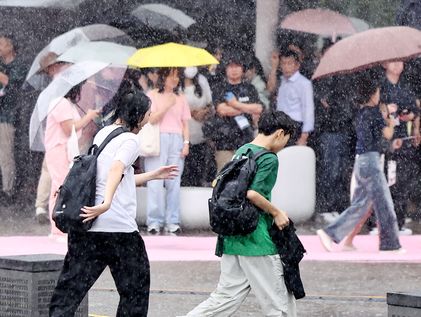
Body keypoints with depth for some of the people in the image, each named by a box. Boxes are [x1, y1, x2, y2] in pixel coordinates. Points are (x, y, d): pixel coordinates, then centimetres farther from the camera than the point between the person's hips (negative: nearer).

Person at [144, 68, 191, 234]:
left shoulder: (180, 98, 18)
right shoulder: (153, 95, 7)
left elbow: (185, 123, 16)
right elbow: (151, 119, -3)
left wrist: (186, 142, 5)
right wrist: (166, 106, -11)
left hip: (176, 140, 3)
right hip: (158, 139, -3)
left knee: (174, 183, -2)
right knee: (155, 182, -9)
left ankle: (172, 221, -1)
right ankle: (154, 222, -8)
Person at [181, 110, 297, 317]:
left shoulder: (241, 152, 14)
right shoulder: (269, 159, -12)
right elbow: (253, 193, -23)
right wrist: (276, 213, -8)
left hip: (231, 237, 9)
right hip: (256, 240, -9)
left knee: (227, 296, 10)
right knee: (278, 300, 1)